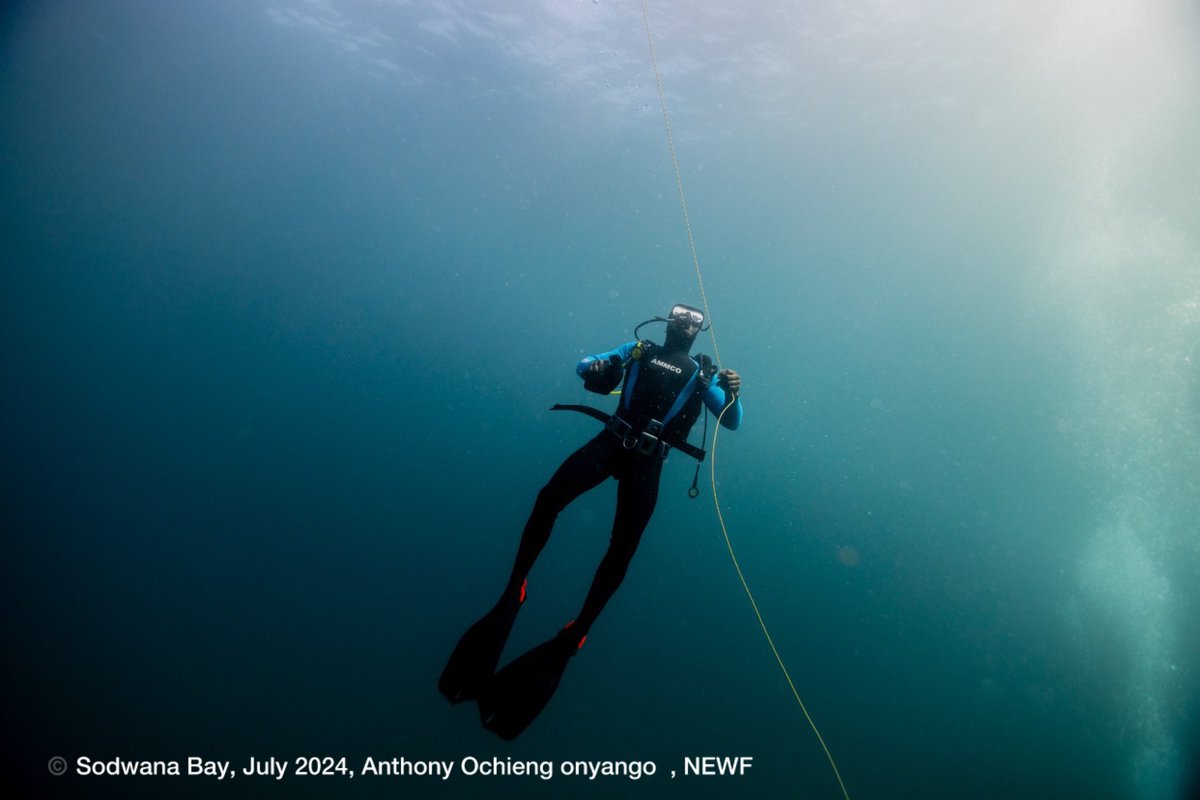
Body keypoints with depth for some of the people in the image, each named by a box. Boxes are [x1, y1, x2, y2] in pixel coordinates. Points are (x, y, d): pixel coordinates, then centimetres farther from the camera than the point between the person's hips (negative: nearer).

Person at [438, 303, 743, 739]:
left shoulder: (701, 373, 15)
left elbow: (731, 421, 8)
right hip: (612, 440, 2)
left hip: (648, 461, -1)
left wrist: (732, 393, -15)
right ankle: (513, 592, -8)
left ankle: (573, 636, 1)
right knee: (549, 496, -20)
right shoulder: (638, 350, 19)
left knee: (622, 546, -11)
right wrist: (595, 367, -7)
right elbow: (584, 366, 19)